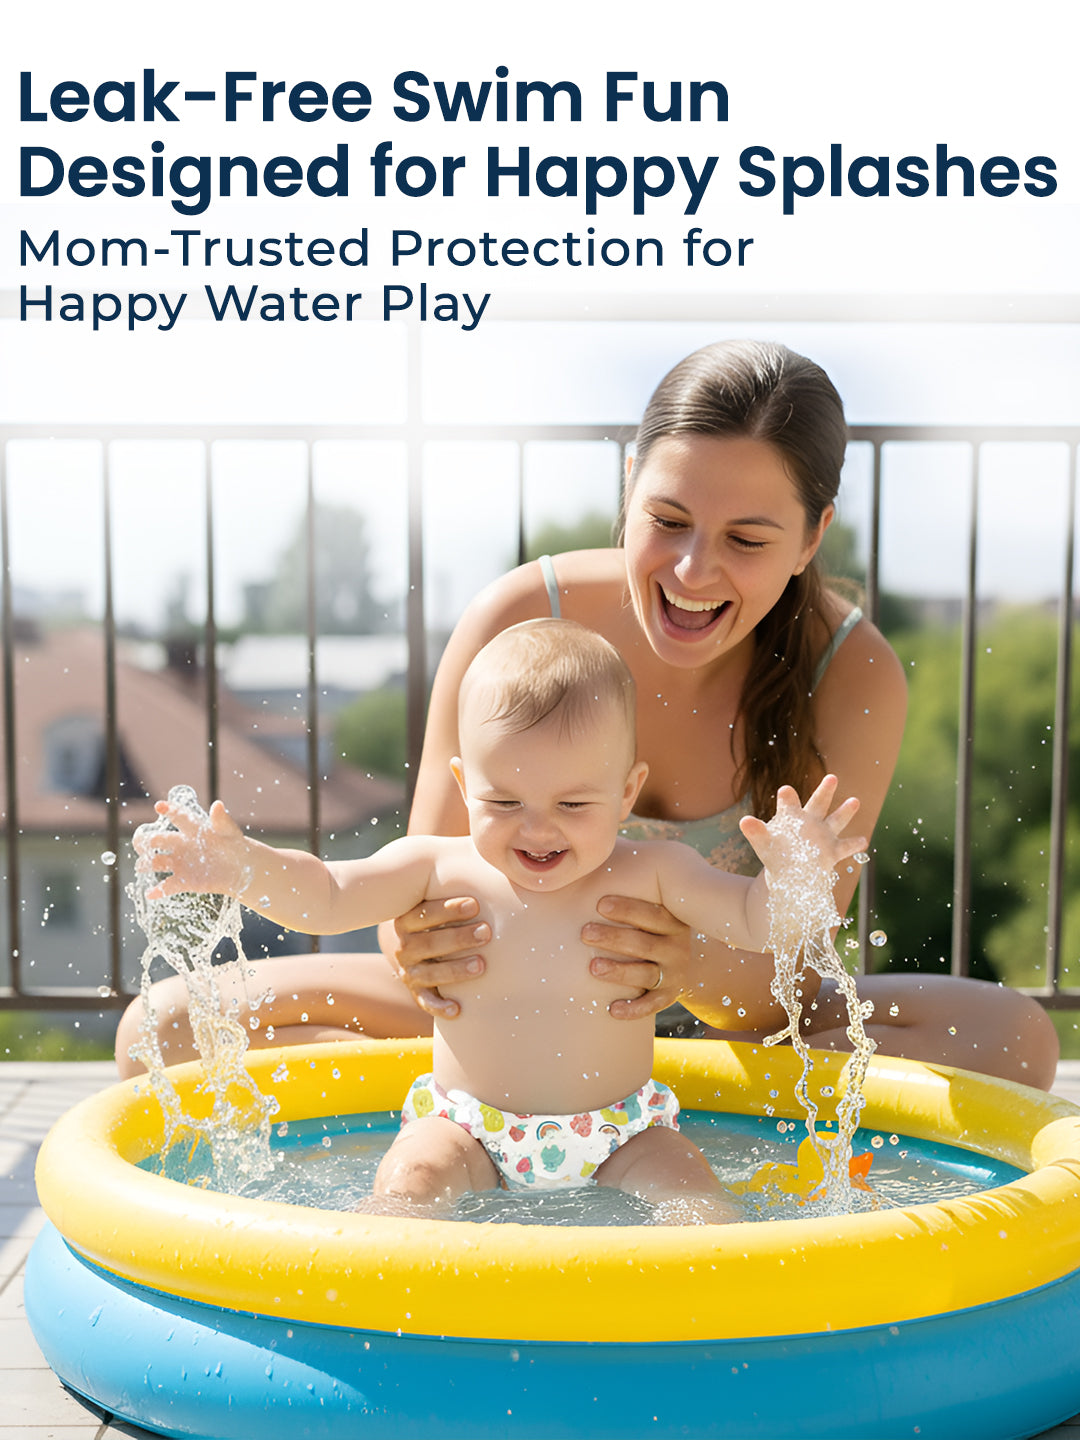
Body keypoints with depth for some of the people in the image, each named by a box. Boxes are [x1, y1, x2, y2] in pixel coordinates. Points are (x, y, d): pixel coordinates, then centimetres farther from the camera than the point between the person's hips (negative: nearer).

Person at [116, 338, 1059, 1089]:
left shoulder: (855, 678, -18)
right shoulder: (518, 620, -19)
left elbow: (792, 975, -18)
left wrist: (692, 970, -42)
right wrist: (417, 947, -40)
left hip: (723, 1022, 1)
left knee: (1011, 1036, -25)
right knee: (172, 1027, -14)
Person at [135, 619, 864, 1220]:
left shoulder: (648, 874, -9)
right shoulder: (442, 868, -8)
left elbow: (752, 921, -12)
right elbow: (325, 898, -7)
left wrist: (790, 879, -35)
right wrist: (239, 865, -26)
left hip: (623, 1133, 0)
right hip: (467, 1127, 0)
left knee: (702, 1210, -20)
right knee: (408, 1184, -25)